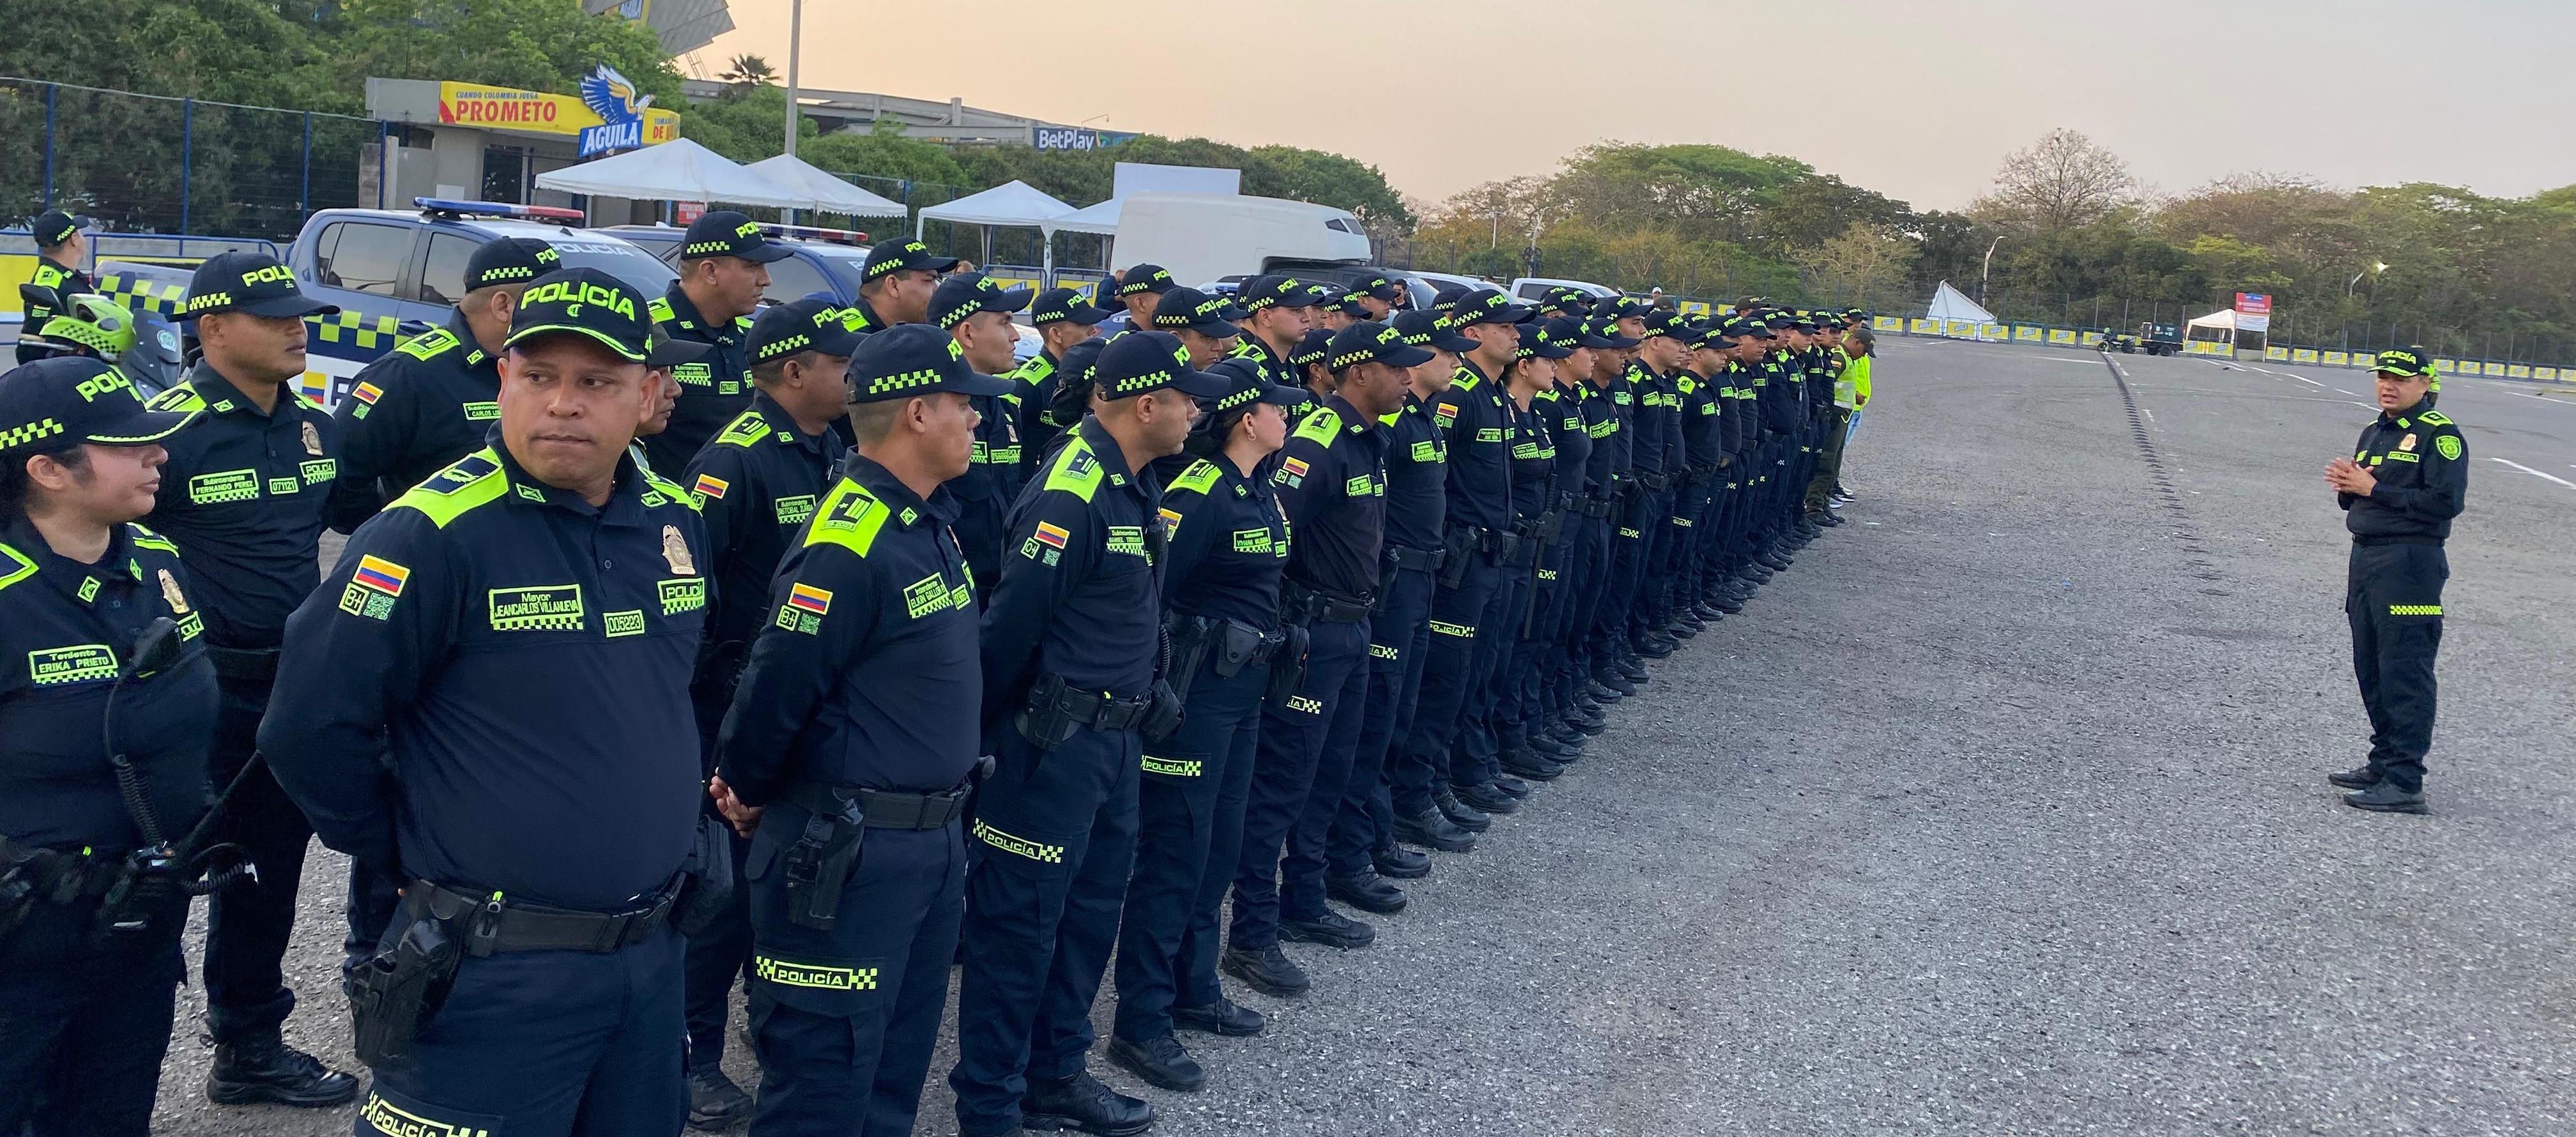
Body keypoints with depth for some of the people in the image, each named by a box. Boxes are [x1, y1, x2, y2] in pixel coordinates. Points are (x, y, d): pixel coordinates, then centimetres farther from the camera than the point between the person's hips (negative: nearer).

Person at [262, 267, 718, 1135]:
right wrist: (410, 854, -5)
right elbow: (312, 726, -16)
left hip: (653, 957, 6)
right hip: (494, 973, -6)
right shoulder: (436, 534, -17)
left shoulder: (677, 521, 4)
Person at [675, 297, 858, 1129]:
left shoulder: (831, 453, 8)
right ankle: (694, 1053, 17)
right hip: (740, 708, -7)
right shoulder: (737, 457, -17)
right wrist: (700, 685, -17)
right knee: (728, 875, 2)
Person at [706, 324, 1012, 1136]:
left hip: (935, 841, 9)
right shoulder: (849, 545, -21)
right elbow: (775, 691, -18)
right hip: (848, 852, -9)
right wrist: (749, 798, -3)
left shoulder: (931, 523, 10)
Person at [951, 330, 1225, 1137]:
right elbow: (1013, 622, -20)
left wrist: (1141, 694, 11)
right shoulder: (1070, 494, -21)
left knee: (1089, 910, 19)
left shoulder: (1131, 485, 10)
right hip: (1054, 740, -10)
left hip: (1113, 736, 10)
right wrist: (985, 731, -12)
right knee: (1020, 921, 1)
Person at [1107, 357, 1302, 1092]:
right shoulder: (1197, 493, -18)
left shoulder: (1262, 493, 10)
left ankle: (1194, 989, 30)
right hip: (1197, 689, -9)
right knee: (1176, 850, -4)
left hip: (1245, 687, 9)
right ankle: (1140, 1023, 5)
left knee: (1220, 845, 16)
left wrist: (1272, 648, 15)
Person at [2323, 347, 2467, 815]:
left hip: (2411, 563, -9)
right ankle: (2384, 762, 26)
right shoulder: (2374, 433, 18)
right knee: (2371, 668, 14)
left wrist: (2373, 489, -16)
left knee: (2405, 674, -9)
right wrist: (2347, 486, 0)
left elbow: (2446, 502, -19)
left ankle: (2405, 782, -7)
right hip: (2366, 557, 9)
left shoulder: (2439, 434, -9)